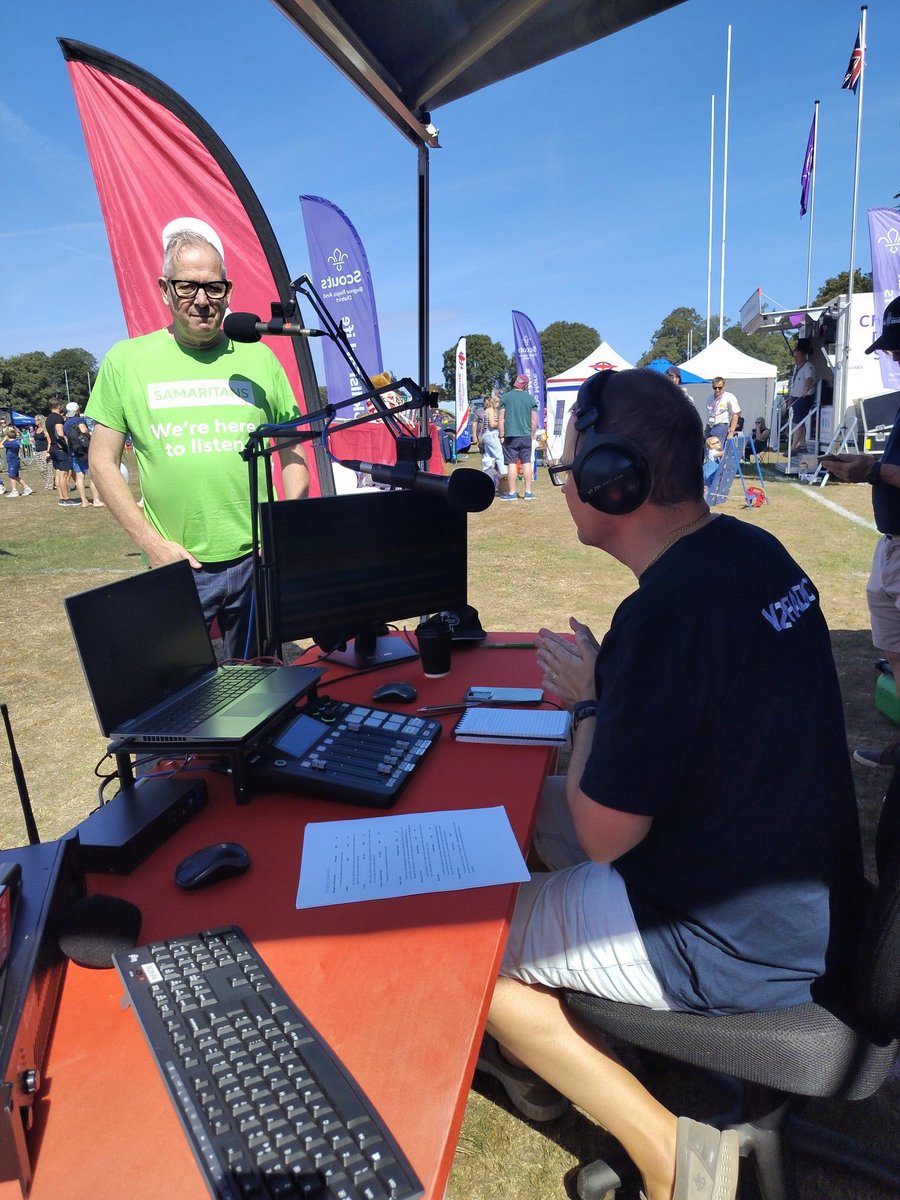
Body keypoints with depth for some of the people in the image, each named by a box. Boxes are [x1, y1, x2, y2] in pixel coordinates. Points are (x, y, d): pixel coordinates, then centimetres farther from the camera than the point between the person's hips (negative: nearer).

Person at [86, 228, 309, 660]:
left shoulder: (258, 357, 5)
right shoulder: (126, 361, 2)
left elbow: (293, 449, 11)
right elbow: (103, 461, 4)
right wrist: (151, 542, -7)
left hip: (257, 560, 1)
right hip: (176, 564, -1)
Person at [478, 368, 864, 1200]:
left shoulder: (666, 610, -31)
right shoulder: (753, 549, 0)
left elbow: (604, 836, -20)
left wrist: (591, 698, -7)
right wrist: (609, 687, 2)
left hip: (738, 947, -9)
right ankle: (530, 1052, 32)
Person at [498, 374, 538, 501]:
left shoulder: (505, 397, -1)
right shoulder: (530, 398, 4)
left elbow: (501, 418, -4)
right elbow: (534, 419, 5)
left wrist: (502, 435, 1)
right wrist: (532, 435, 15)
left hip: (510, 435, -2)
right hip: (526, 435, 2)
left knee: (512, 463, -1)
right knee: (527, 463, 8)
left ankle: (512, 493, 1)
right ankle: (528, 492, 10)